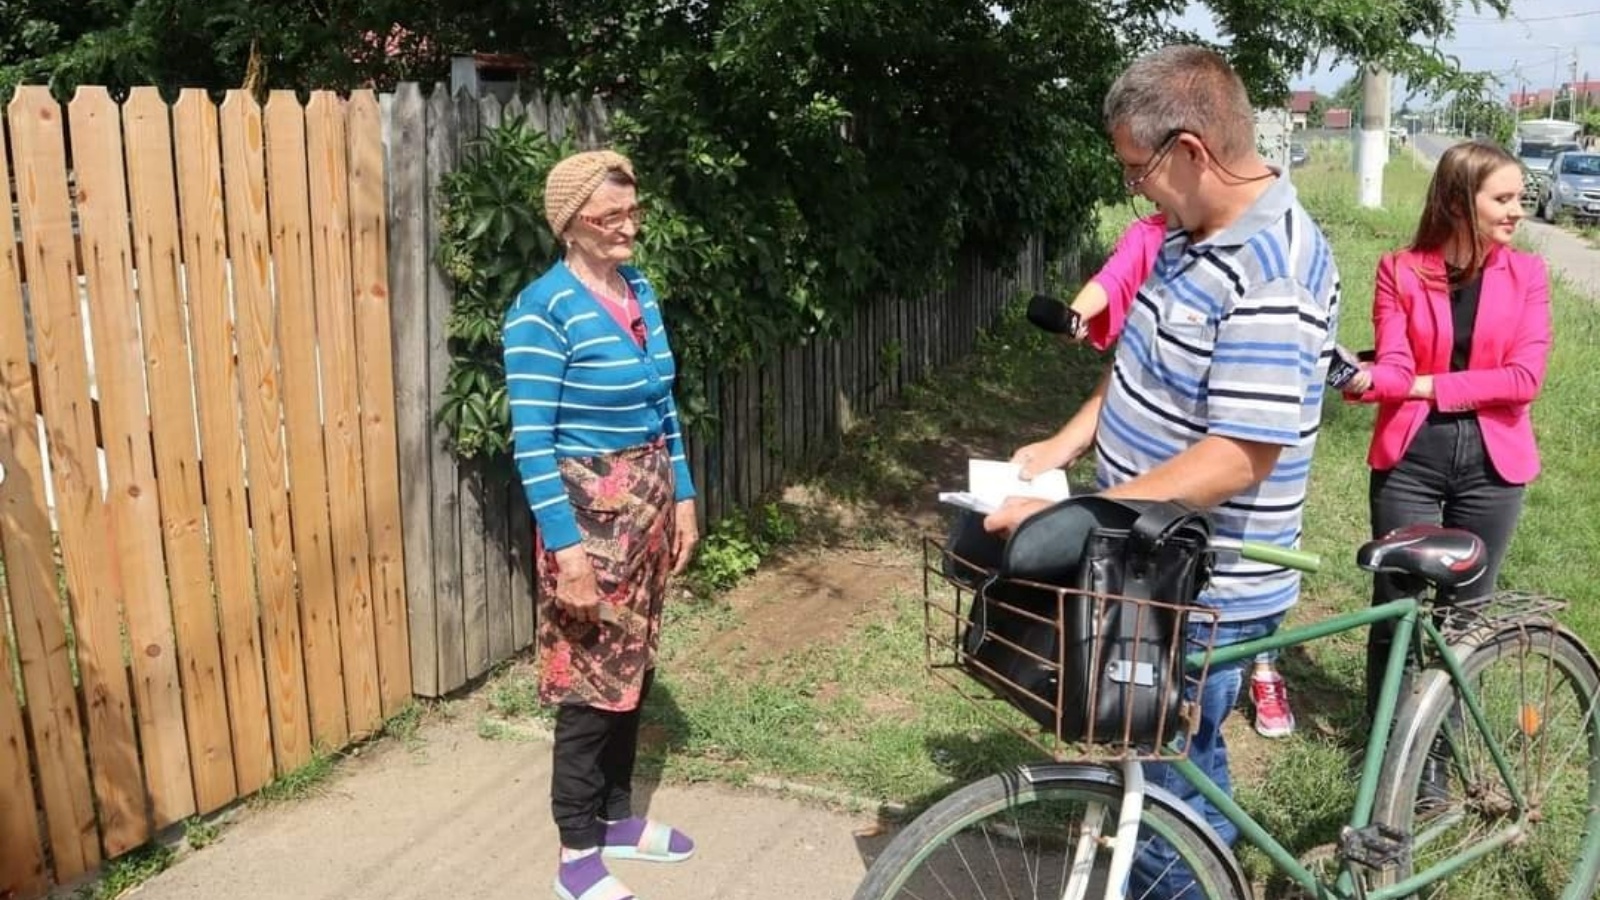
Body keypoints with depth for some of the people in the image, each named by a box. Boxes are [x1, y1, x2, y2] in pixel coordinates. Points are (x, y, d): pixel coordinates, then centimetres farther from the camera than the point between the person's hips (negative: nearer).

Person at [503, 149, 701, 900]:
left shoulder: (640, 290, 8)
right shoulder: (543, 309, -15)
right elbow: (532, 441, -18)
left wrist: (682, 497, 12)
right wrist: (565, 544, -20)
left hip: (649, 501, 7)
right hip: (588, 508, -7)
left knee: (633, 665, 15)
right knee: (591, 676, 1)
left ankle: (617, 816, 32)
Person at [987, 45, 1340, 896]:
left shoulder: (1273, 272, -26)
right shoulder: (1192, 231, 4)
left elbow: (1237, 458, -31)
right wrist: (1064, 444, 3)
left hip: (1205, 591, -9)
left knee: (1170, 779, 7)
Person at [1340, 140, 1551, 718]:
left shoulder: (1527, 274, 0)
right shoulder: (1401, 270, -2)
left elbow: (1524, 378, -10)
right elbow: (1394, 364, -12)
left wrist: (1427, 385, -14)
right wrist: (1368, 380, -34)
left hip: (1491, 462, 1)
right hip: (1410, 458, -1)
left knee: (1465, 610, 12)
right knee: (1396, 606, 5)